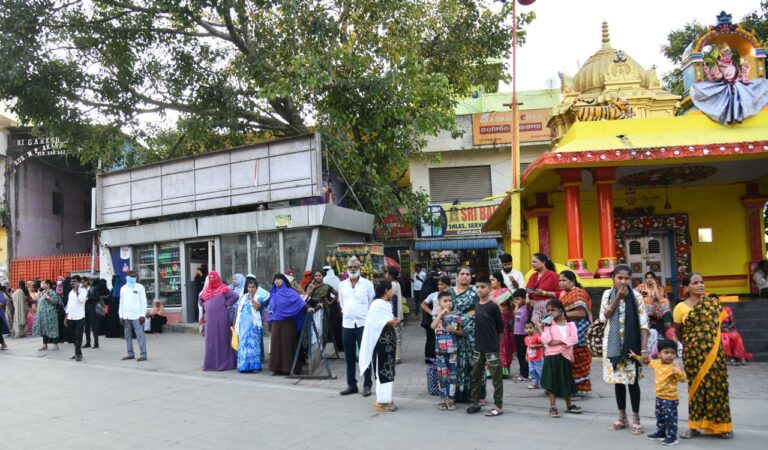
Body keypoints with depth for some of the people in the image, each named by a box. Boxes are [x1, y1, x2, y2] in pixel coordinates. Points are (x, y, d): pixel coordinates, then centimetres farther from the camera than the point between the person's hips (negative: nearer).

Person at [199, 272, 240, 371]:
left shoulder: (223, 289, -3)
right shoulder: (207, 289, 16)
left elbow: (235, 296, -13)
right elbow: (200, 301, 31)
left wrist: (226, 305, -10)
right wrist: (205, 306, 14)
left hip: (221, 318, -6)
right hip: (210, 318, 6)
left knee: (222, 340, -3)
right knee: (211, 341, 8)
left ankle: (223, 362, 1)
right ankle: (211, 363, 14)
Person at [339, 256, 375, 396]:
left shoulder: (367, 284, -3)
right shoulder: (342, 285, 7)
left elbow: (372, 303, 3)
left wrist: (366, 315, 4)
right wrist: (347, 314, 10)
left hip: (363, 324, -4)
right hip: (347, 324, 4)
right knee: (349, 357, 10)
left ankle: (367, 385, 7)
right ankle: (351, 385, 19)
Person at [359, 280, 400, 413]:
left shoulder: (386, 304, 13)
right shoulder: (377, 304, -15)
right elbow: (373, 323, -21)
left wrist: (393, 323, 1)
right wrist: (389, 323, -22)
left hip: (388, 341, 10)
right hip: (381, 342, -10)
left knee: (388, 371, 12)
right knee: (382, 372, -4)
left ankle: (386, 399, 19)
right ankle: (381, 402, 2)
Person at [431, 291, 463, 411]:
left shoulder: (456, 317, 1)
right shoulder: (438, 317, 0)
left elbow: (461, 332, 9)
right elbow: (432, 326, -22)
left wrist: (454, 331, -11)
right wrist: (441, 313, -20)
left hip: (453, 349, 0)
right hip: (440, 350, 0)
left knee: (452, 374, 4)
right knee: (442, 375, 5)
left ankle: (451, 399, 13)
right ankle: (443, 399, 16)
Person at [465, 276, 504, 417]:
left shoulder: (493, 306, -12)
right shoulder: (476, 306, 6)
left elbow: (500, 327, -6)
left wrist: (494, 341, 3)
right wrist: (480, 339, 10)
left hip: (492, 348, -6)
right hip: (478, 346, 7)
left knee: (496, 377, 3)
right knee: (476, 375, 13)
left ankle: (498, 406, 10)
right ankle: (474, 402, 25)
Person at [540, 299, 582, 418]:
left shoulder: (570, 324, 2)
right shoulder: (548, 324, 0)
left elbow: (574, 339, -13)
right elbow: (544, 340, -12)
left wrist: (559, 341, -19)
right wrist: (546, 326, -17)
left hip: (565, 355, 2)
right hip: (552, 356, -1)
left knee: (566, 381, 13)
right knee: (552, 381, -2)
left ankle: (569, 405, 27)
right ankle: (553, 407, 5)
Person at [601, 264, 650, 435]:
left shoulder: (636, 296, -7)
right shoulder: (608, 294, 2)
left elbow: (643, 324, -10)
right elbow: (604, 316, -8)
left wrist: (644, 349, -18)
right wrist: (618, 298, -15)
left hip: (631, 344, -3)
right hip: (612, 344, 3)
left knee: (632, 380, 1)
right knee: (617, 379, 10)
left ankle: (636, 419, 13)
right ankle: (622, 418, 21)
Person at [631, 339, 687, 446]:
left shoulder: (674, 367, -19)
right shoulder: (657, 362, 2)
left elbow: (683, 379, -24)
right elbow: (647, 361, 23)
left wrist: (677, 372, -42)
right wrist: (636, 356, 29)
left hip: (670, 398, -8)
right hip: (659, 396, 8)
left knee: (670, 417, -2)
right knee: (659, 416, 20)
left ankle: (672, 436, 8)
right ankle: (661, 433, 35)